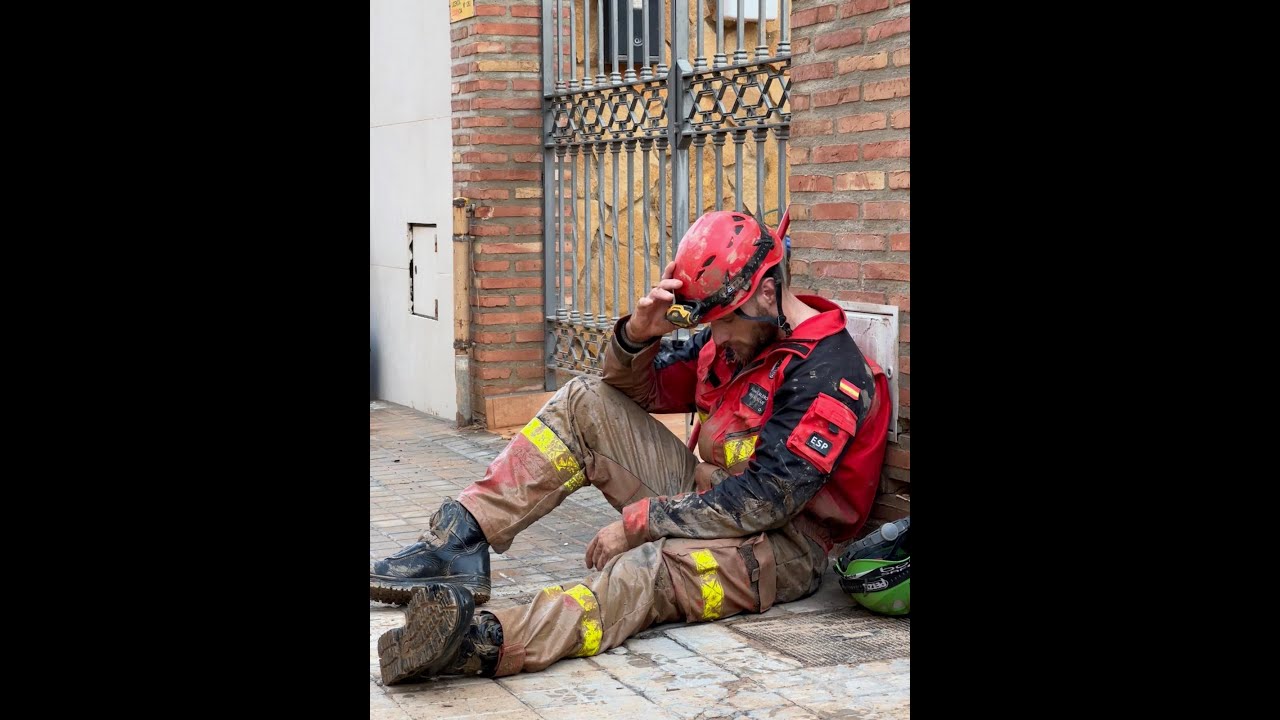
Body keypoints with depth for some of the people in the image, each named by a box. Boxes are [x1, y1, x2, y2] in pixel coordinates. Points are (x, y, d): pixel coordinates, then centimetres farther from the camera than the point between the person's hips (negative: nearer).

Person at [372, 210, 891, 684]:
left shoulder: (829, 375, -20)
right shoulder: (734, 336, 7)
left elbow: (764, 501, -25)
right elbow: (641, 390, 14)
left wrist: (637, 522, -20)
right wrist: (638, 334, -10)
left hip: (782, 543, -9)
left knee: (653, 565, -40)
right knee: (585, 401, -2)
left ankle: (489, 642, -65)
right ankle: (459, 543, -16)